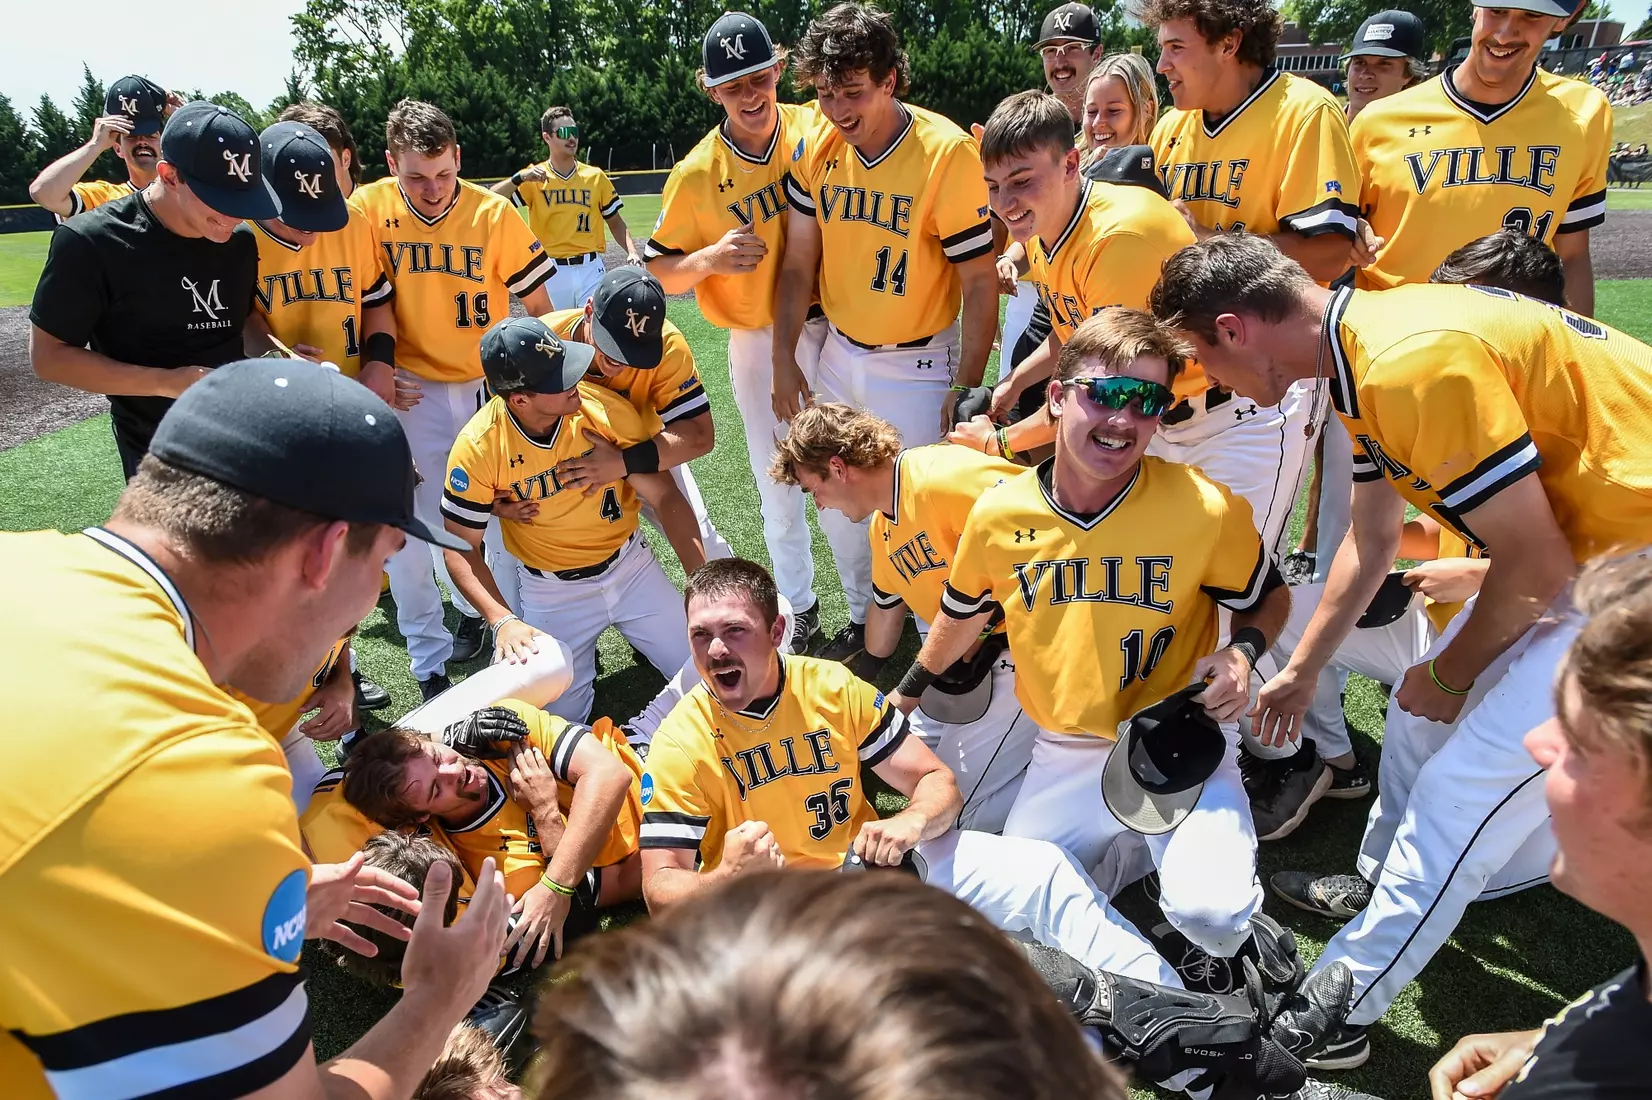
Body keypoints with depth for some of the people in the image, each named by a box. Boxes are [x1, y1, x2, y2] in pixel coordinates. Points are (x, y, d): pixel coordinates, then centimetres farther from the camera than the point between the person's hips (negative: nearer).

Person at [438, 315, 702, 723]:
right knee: (562, 715, -6)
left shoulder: (605, 408, -20)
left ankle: (631, 627, 24)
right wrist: (503, 621, -27)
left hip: (629, 565, 1)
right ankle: (579, 645, 22)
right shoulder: (478, 446, -22)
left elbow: (666, 498, -13)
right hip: (551, 590, -1)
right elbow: (461, 548, -12)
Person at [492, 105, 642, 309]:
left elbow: (615, 223, 12)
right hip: (551, 271, -1)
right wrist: (519, 178, -24)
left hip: (590, 269, 1)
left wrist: (632, 251, -6)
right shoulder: (534, 178, 1)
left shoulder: (596, 176, 8)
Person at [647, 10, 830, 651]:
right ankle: (800, 609, 32)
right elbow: (659, 272, -3)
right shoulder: (697, 175, -9)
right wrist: (707, 260, -22)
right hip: (758, 343, -1)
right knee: (778, 484, 11)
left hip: (833, 326, 1)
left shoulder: (819, 129, -4)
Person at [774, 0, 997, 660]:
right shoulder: (815, 150, -5)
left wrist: (966, 390, -18)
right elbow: (799, 264, 3)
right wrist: (784, 360, 1)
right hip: (839, 354, 5)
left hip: (917, 364, -5)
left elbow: (979, 282, -16)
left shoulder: (946, 154, -20)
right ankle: (862, 619, 38)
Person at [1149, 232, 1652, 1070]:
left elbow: (1536, 564, -23)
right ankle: (1384, 884, 40)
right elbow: (1372, 536, 13)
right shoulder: (1365, 356, 1)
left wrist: (1447, 676, -5)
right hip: (1582, 543, 9)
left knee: (1468, 781, -6)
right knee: (1419, 718, 16)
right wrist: (1301, 671, 21)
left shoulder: (1417, 363, -29)